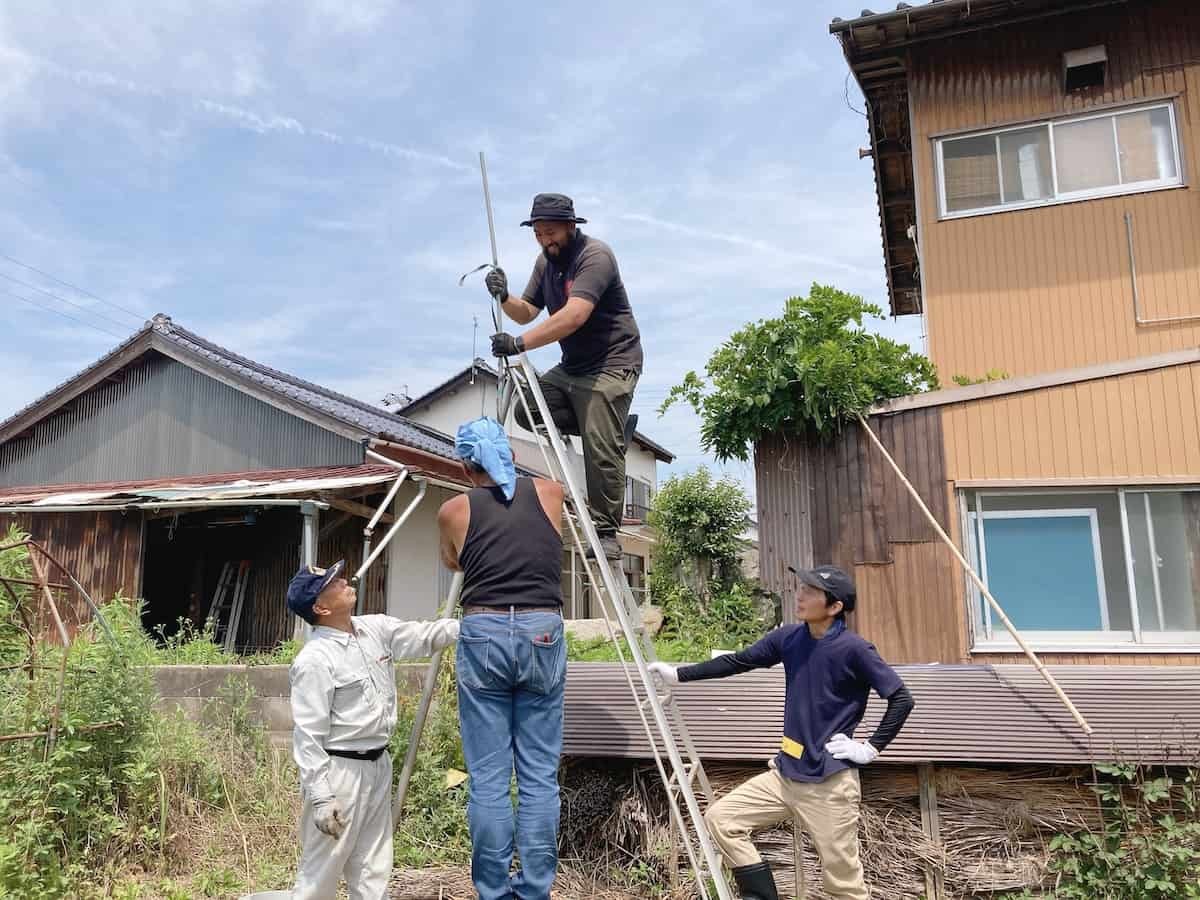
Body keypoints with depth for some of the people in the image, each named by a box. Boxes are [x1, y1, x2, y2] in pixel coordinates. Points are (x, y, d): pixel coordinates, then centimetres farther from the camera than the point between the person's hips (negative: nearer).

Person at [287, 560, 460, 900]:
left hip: (378, 765, 8)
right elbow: (308, 736, -20)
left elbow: (426, 635, 10)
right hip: (339, 772, -8)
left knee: (374, 871, 16)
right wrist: (320, 797, -21)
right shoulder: (314, 660, -20)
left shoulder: (375, 628, 2)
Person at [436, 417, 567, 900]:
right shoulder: (550, 493, 8)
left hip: (484, 634, -1)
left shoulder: (453, 511, 5)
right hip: (543, 633, 1)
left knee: (488, 778, 6)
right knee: (539, 775, 7)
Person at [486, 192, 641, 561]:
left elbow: (574, 316, -30)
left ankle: (606, 533, -3)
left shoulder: (595, 255, -17)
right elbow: (527, 313, 11)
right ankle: (611, 425, 9)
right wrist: (505, 298, -12)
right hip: (571, 367, 9)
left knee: (601, 451, -14)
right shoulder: (546, 261, 10)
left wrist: (520, 343, -35)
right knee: (528, 410, -1)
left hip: (611, 365, -9)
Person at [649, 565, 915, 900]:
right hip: (785, 773, 6)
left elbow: (901, 698, -9)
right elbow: (737, 662, 9)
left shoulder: (853, 649, -15)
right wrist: (678, 674, 9)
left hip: (831, 782, -6)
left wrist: (872, 748, -10)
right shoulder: (790, 638, 1)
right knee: (720, 819, 3)